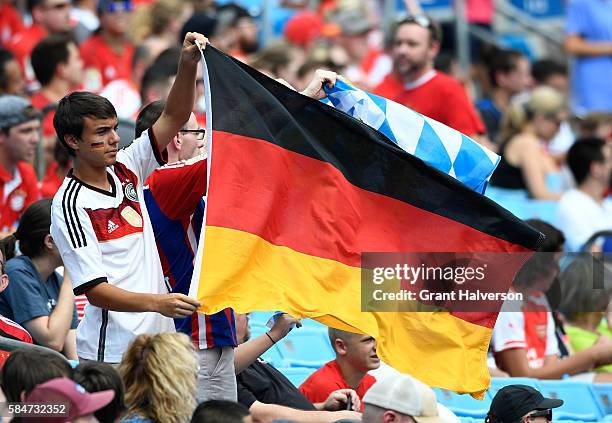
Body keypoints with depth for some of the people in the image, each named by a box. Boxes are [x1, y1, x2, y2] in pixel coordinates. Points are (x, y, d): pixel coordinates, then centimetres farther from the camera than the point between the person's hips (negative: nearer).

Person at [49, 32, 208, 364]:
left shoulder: (126, 169, 10)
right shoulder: (70, 206, -11)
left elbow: (174, 117, 9)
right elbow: (94, 289, -17)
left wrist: (188, 65, -9)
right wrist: (156, 302, -31)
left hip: (159, 339, 7)